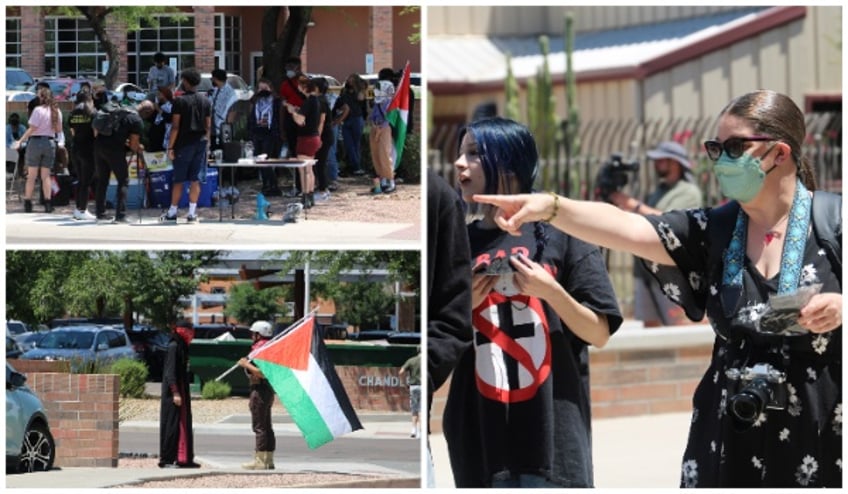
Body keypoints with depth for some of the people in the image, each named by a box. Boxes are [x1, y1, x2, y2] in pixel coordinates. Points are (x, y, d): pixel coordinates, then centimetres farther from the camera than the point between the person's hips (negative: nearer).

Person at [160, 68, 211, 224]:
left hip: (184, 143, -4)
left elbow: (175, 126, -11)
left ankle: (172, 212, 8)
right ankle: (192, 213, 2)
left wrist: (170, 147, -8)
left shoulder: (180, 101, -9)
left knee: (178, 179, 3)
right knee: (195, 179, 5)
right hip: (201, 143, 4)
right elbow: (208, 125, 9)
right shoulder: (205, 101, 7)